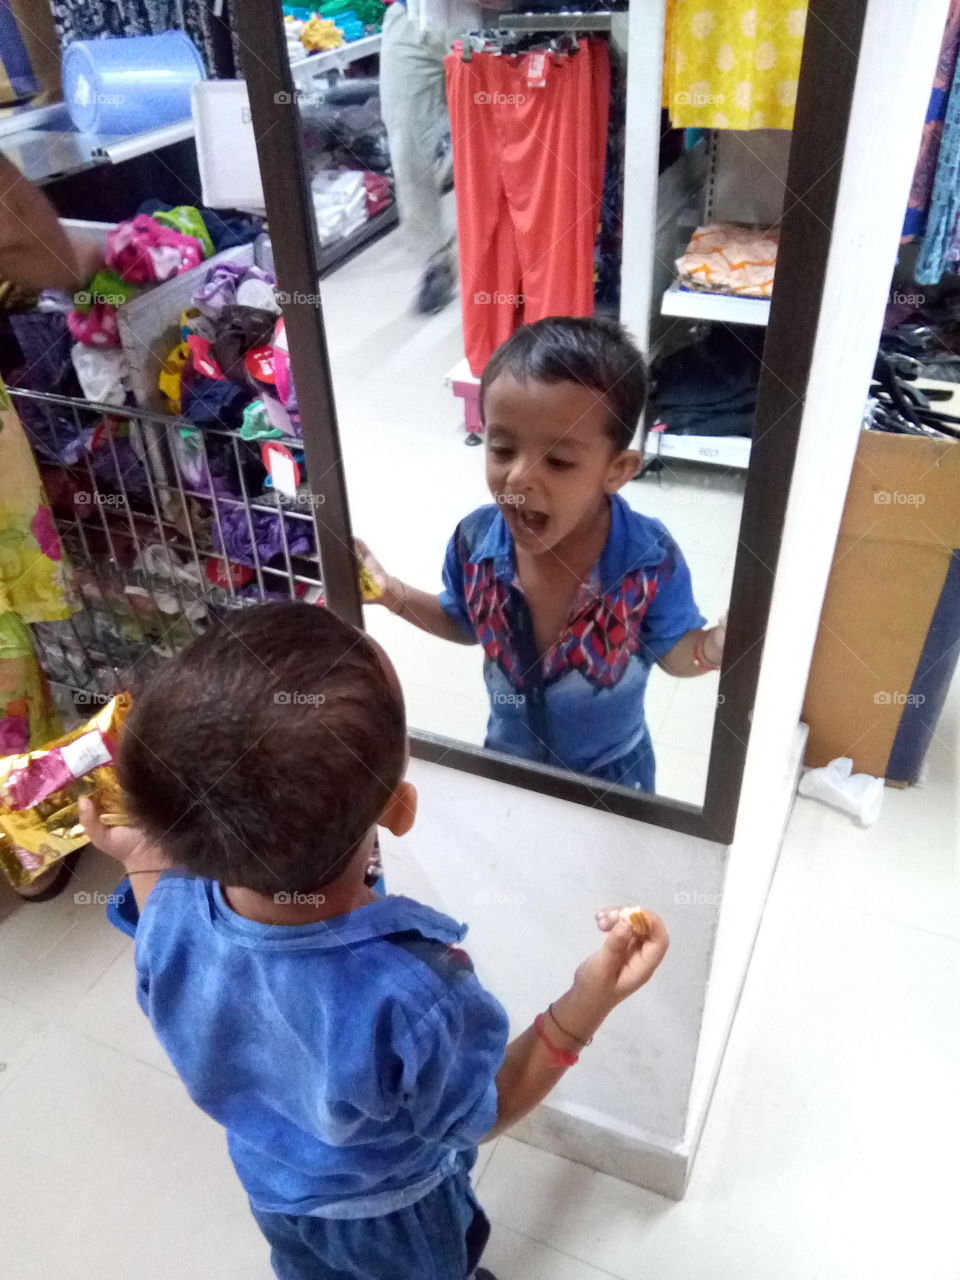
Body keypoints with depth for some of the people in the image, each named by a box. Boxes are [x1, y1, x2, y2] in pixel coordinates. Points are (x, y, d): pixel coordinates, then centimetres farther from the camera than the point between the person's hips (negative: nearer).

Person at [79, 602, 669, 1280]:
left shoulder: (173, 921, -35)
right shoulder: (412, 1000, -47)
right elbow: (482, 1117, -24)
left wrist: (145, 863, -3)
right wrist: (584, 1008, -32)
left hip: (273, 1186, 3)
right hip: (396, 1212, -3)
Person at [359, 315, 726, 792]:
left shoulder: (651, 561, -31)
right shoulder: (474, 543, -23)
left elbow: (672, 651, -15)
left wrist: (714, 648, -37)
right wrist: (394, 594, -16)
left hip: (611, 773, -1)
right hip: (508, 758, 2)